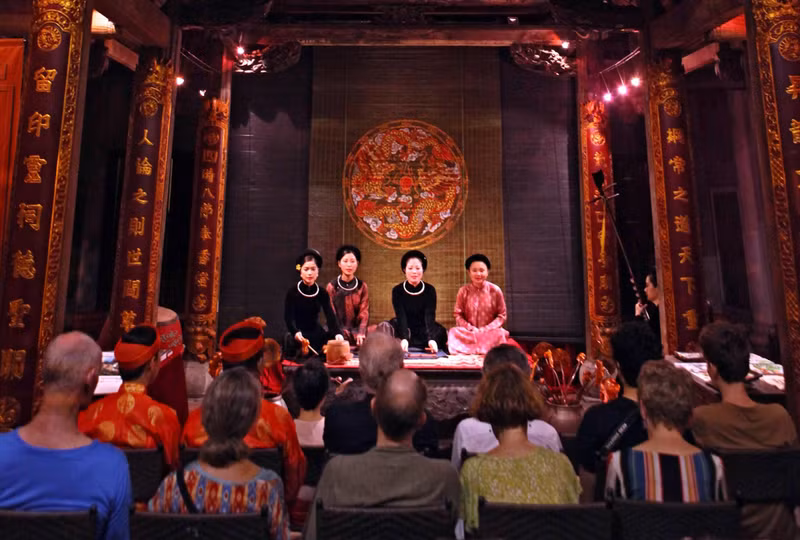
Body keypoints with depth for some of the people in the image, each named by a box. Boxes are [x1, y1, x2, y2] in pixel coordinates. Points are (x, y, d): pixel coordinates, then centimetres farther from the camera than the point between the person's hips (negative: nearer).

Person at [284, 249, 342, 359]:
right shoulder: (292, 292, -7)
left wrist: (337, 333, -30)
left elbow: (330, 315, -10)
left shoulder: (322, 293, 0)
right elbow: (288, 317, -14)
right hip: (298, 337, -2)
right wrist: (296, 332, -35)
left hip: (317, 334, 2)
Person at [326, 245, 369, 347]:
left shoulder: (362, 287, 6)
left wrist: (361, 333, -20)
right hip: (339, 335, -2)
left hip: (357, 333, 2)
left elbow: (364, 313, -3)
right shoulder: (332, 287, 1)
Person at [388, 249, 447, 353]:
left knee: (440, 331, -28)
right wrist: (404, 339, -37)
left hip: (424, 331, 2)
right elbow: (401, 316, -19)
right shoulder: (397, 291, -7)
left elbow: (430, 316, -18)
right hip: (404, 330, -1)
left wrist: (431, 339, -36)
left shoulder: (430, 290, -6)